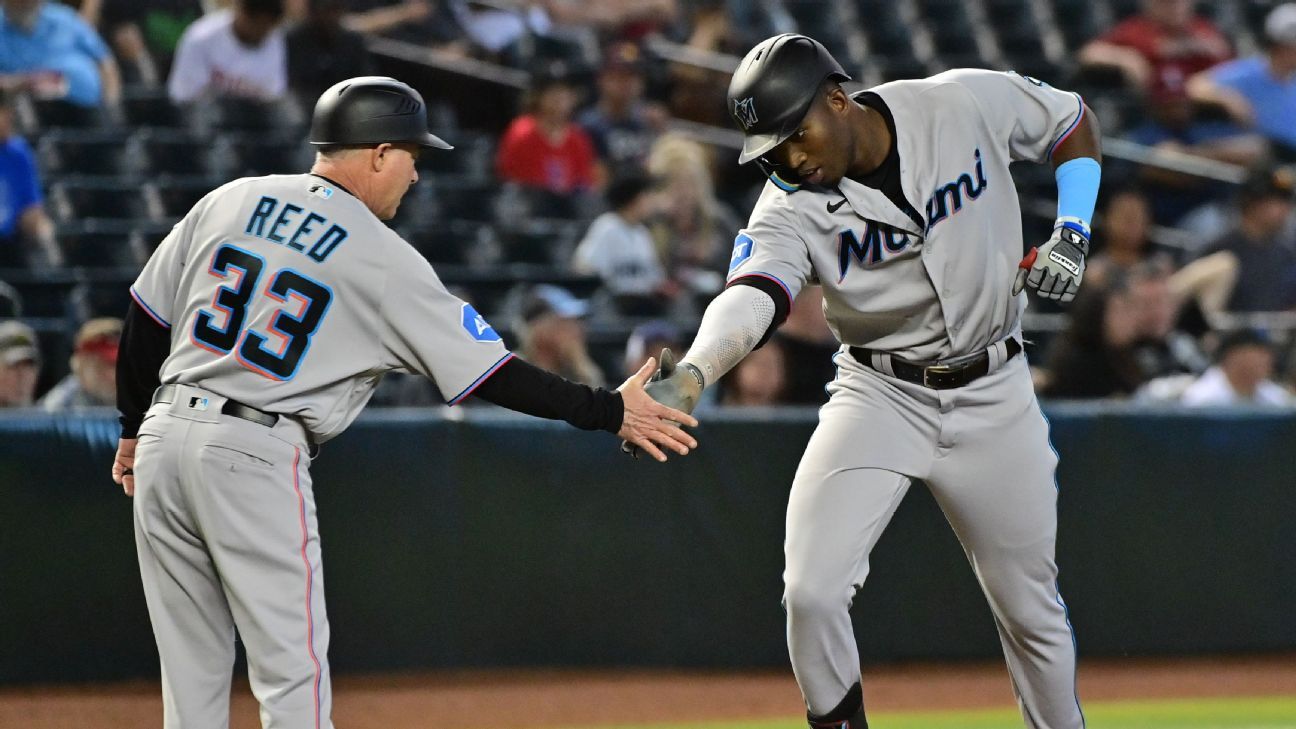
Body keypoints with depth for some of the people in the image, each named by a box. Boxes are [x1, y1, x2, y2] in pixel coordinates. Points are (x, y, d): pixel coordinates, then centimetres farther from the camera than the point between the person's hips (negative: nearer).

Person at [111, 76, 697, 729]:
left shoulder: (230, 202, 9)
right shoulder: (384, 260, -5)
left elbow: (145, 321, 13)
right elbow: (493, 375, -4)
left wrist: (134, 430, 24)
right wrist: (610, 411, 3)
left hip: (164, 436, 6)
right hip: (256, 455, -6)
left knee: (192, 674, 11)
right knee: (293, 672, -1)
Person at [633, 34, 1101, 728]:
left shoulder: (968, 102, -14)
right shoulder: (789, 208, -17)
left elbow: (1074, 125, 5)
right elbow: (752, 294, -35)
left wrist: (1072, 233, -10)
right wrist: (691, 374, -56)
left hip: (994, 394, 0)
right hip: (880, 395, 0)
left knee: (1032, 609, 8)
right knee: (811, 592, -17)